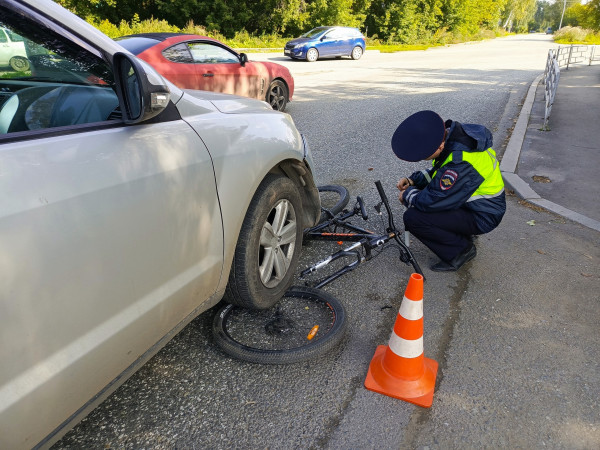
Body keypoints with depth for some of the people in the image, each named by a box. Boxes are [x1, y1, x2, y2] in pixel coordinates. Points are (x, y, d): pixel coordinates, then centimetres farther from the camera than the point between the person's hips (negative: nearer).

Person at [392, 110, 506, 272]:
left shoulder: (461, 164, -35)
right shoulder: (449, 136, -6)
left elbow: (430, 202, -29)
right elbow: (437, 173, 12)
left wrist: (408, 195, -9)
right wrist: (413, 180, -2)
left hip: (481, 217, -10)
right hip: (469, 199, 10)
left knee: (413, 218, -22)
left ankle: (461, 250, -2)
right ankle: (461, 232, 15)